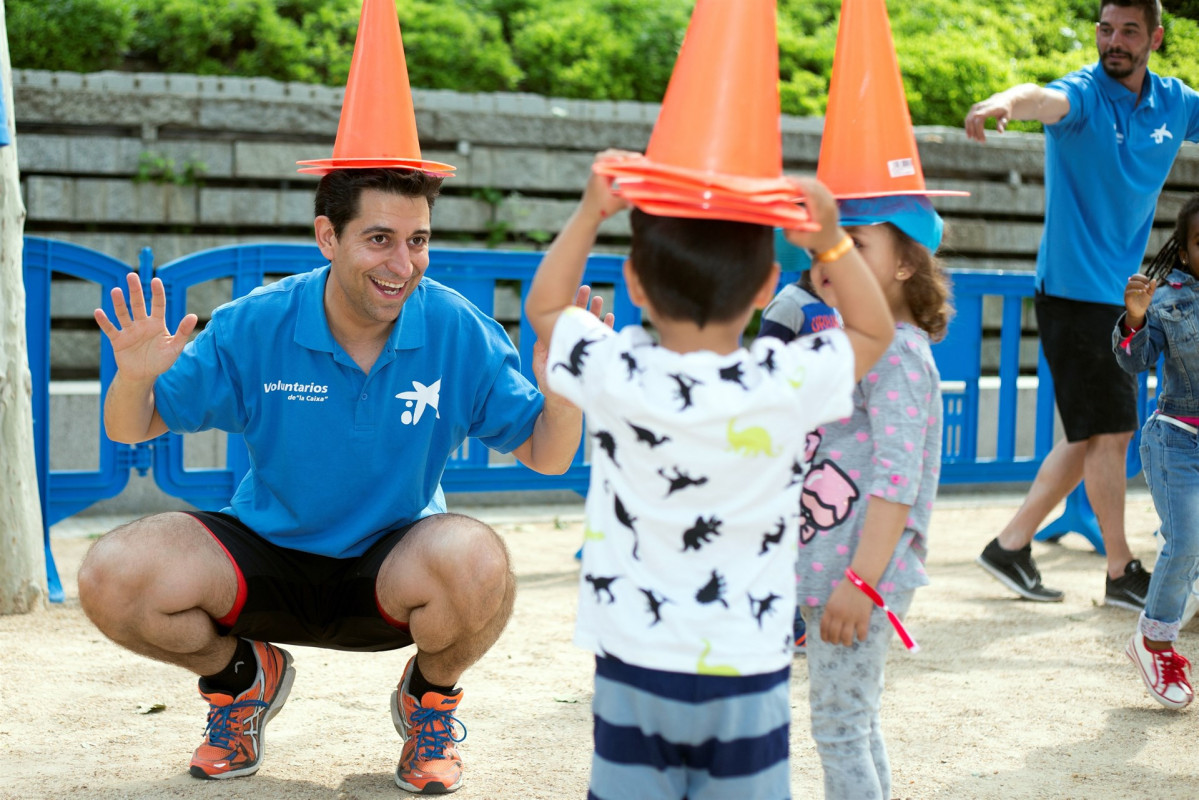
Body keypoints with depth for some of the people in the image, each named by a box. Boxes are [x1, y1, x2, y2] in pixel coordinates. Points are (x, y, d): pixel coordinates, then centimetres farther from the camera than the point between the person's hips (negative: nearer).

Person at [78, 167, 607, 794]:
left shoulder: (458, 332, -13)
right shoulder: (254, 327, -14)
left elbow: (545, 456, -6)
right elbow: (130, 431, -5)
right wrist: (135, 376, -29)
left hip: (393, 569, -1)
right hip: (266, 553, 1)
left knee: (477, 566, -36)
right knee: (111, 579, -23)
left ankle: (430, 700, 3)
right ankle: (239, 674, 13)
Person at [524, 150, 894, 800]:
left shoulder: (612, 373, -11)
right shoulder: (788, 382, -12)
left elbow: (543, 306, 11)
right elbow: (875, 330, 9)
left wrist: (590, 212, 7)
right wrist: (830, 240, 1)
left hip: (633, 666, 1)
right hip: (747, 671, -1)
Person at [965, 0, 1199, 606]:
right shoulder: (1084, 94, -13)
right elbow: (1046, 100, -35)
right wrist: (1005, 102, -59)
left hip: (1122, 295, 7)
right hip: (1074, 289, -7)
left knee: (1092, 438, 12)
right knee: (1112, 431, -4)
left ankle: (1011, 545, 22)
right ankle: (1121, 572, 9)